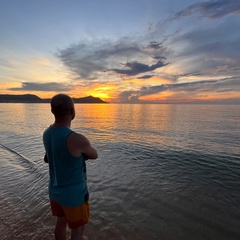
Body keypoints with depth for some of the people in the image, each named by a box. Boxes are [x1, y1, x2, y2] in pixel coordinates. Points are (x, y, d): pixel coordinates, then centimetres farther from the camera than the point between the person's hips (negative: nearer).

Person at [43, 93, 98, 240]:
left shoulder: (46, 134, -7)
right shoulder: (77, 139, -32)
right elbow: (94, 155, -12)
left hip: (55, 190, 7)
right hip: (74, 193, -7)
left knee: (61, 222, 28)